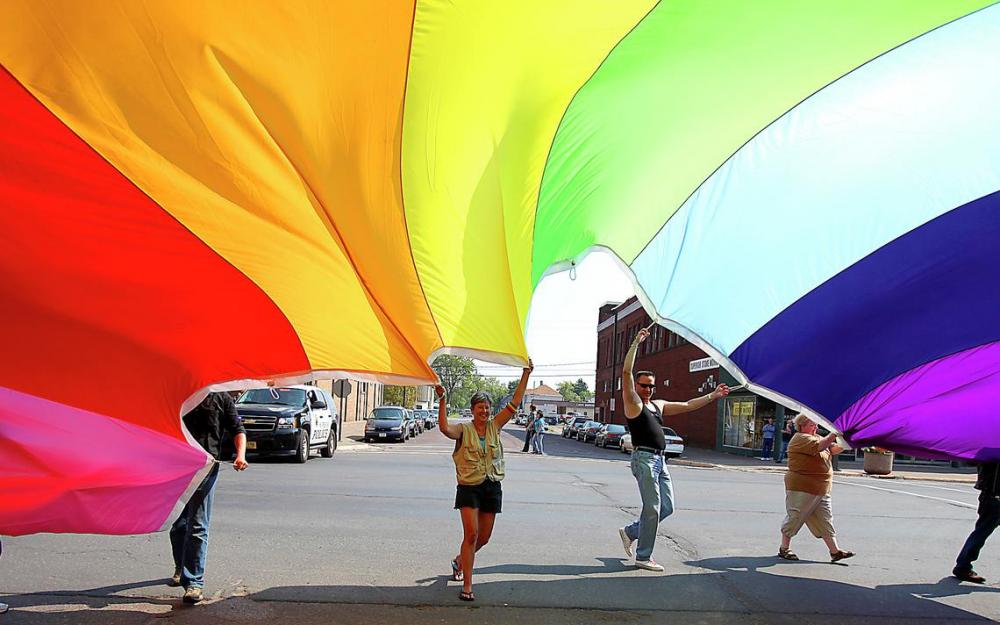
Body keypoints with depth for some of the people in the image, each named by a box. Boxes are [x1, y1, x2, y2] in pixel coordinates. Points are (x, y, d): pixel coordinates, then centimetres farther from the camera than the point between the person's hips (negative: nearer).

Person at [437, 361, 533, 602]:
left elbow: (514, 403, 3)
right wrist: (442, 401, -32)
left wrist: (526, 374, -2)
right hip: (469, 487, -4)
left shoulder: (494, 426, 7)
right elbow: (445, 428, -26)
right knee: (471, 534, -14)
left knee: (484, 538, 11)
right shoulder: (463, 430, -4)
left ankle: (459, 561, 40)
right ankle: (467, 586, -8)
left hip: (492, 488, 5)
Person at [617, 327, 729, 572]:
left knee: (667, 507, 8)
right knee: (652, 507, -9)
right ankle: (643, 557, -1)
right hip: (644, 458, -8)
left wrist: (713, 396, 18)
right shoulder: (633, 403, -1)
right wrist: (636, 342, -16)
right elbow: (626, 372, -13)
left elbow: (687, 406, 23)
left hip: (660, 460, 8)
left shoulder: (659, 405, 20)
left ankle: (630, 532, 23)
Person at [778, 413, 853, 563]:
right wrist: (833, 435, -27)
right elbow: (819, 446, -29)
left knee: (825, 520, 6)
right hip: (801, 488, -9)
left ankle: (835, 551, 6)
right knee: (794, 518, 1)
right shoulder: (801, 439, -12)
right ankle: (784, 549, 12)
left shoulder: (817, 437, 17)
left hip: (821, 489, 9)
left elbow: (833, 449, 11)